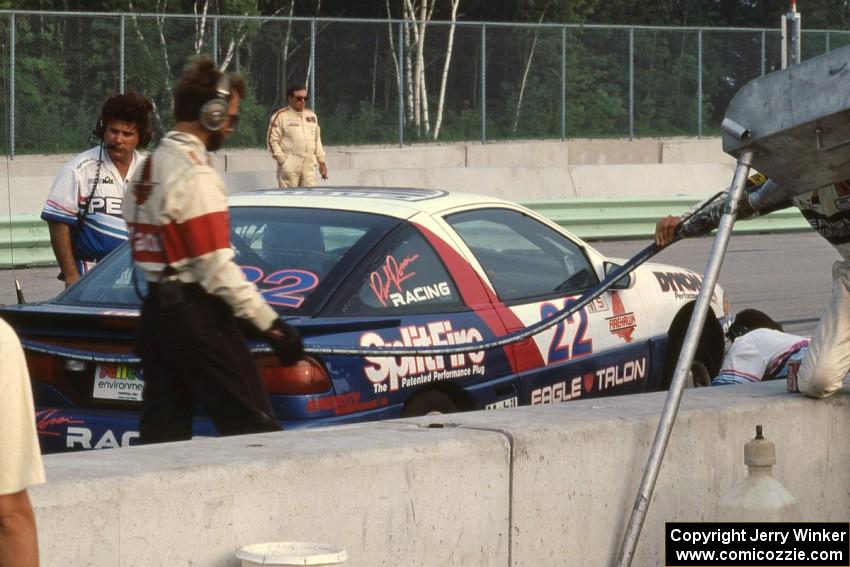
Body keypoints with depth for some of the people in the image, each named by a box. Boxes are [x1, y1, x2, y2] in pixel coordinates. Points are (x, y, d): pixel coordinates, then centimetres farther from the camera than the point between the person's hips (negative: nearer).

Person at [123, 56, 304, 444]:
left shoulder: (150, 166, 13)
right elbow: (216, 267, -19)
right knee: (253, 428, -8)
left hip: (157, 310, 9)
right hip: (197, 314, -9)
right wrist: (271, 324, -18)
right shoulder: (197, 176, -15)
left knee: (162, 432, 9)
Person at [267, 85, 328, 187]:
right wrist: (282, 160, -11)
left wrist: (321, 161, 16)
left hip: (309, 165, 5)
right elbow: (273, 141, -4)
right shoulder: (280, 116, 0)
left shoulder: (311, 116, 18)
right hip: (290, 165, -5)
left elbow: (317, 140, 23)